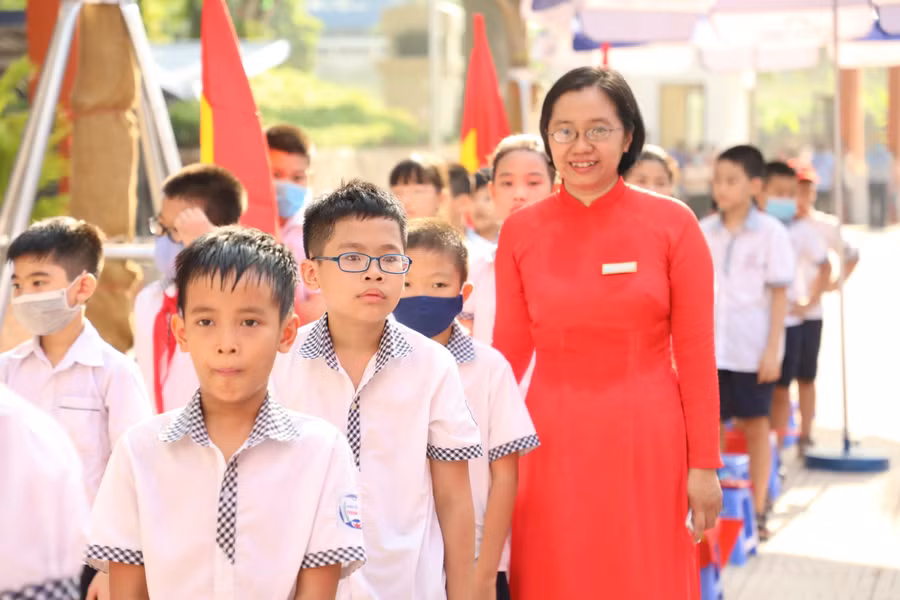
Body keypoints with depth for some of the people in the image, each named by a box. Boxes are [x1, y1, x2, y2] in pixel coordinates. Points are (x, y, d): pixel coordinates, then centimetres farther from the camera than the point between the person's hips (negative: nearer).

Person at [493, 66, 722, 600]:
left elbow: (696, 354, -3)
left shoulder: (673, 224, -4)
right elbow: (510, 350, 7)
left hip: (648, 442, -1)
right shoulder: (521, 231, 2)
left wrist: (704, 464, -5)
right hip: (552, 442, 2)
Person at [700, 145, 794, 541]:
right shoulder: (704, 232, 5)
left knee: (756, 427, 6)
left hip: (752, 350, -3)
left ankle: (757, 511, 15)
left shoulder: (771, 233, -5)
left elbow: (779, 294, -4)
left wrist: (773, 349, -9)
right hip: (709, 349, 3)